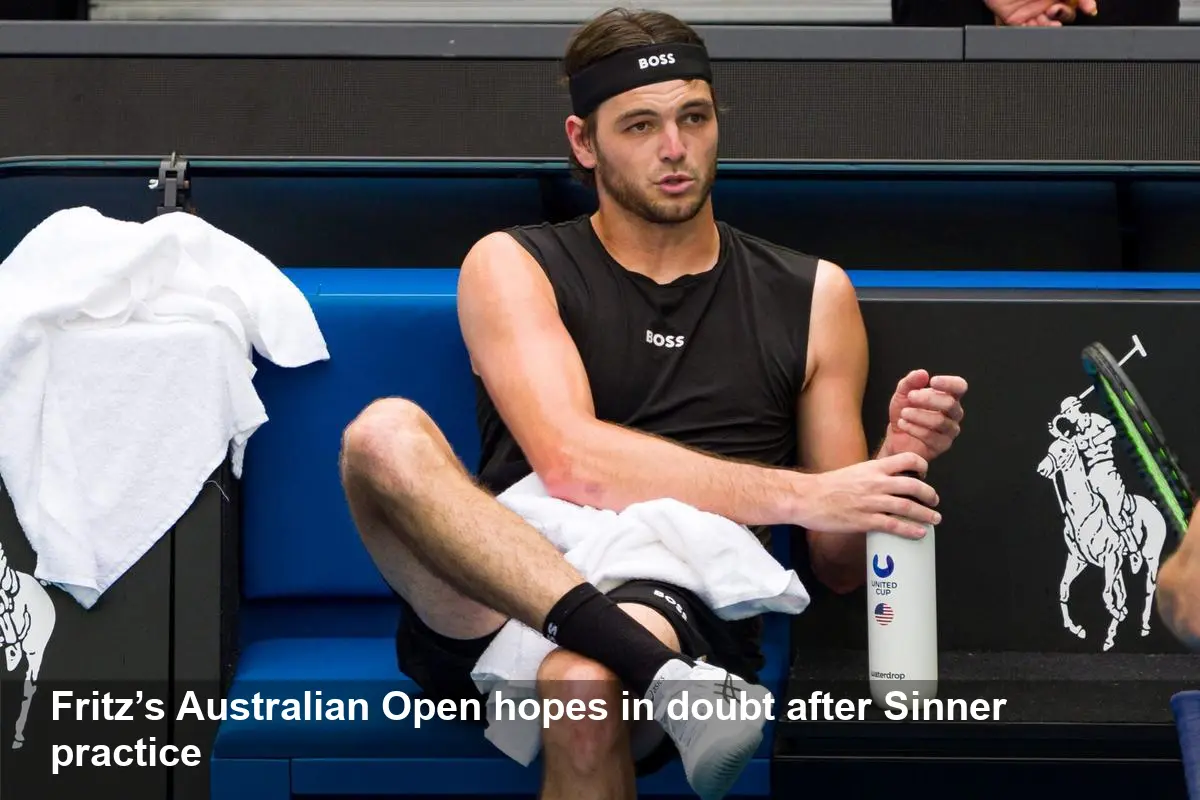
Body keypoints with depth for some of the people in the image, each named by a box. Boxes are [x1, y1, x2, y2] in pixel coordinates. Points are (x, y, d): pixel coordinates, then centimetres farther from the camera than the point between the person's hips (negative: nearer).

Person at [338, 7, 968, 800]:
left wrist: (893, 461, -5)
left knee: (585, 679, -39)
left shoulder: (811, 295, 16)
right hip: (498, 600, 1)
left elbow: (838, 564, 17)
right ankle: (659, 674, -40)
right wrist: (802, 494, -16)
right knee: (386, 432, -30)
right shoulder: (511, 267, 10)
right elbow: (571, 463, -11)